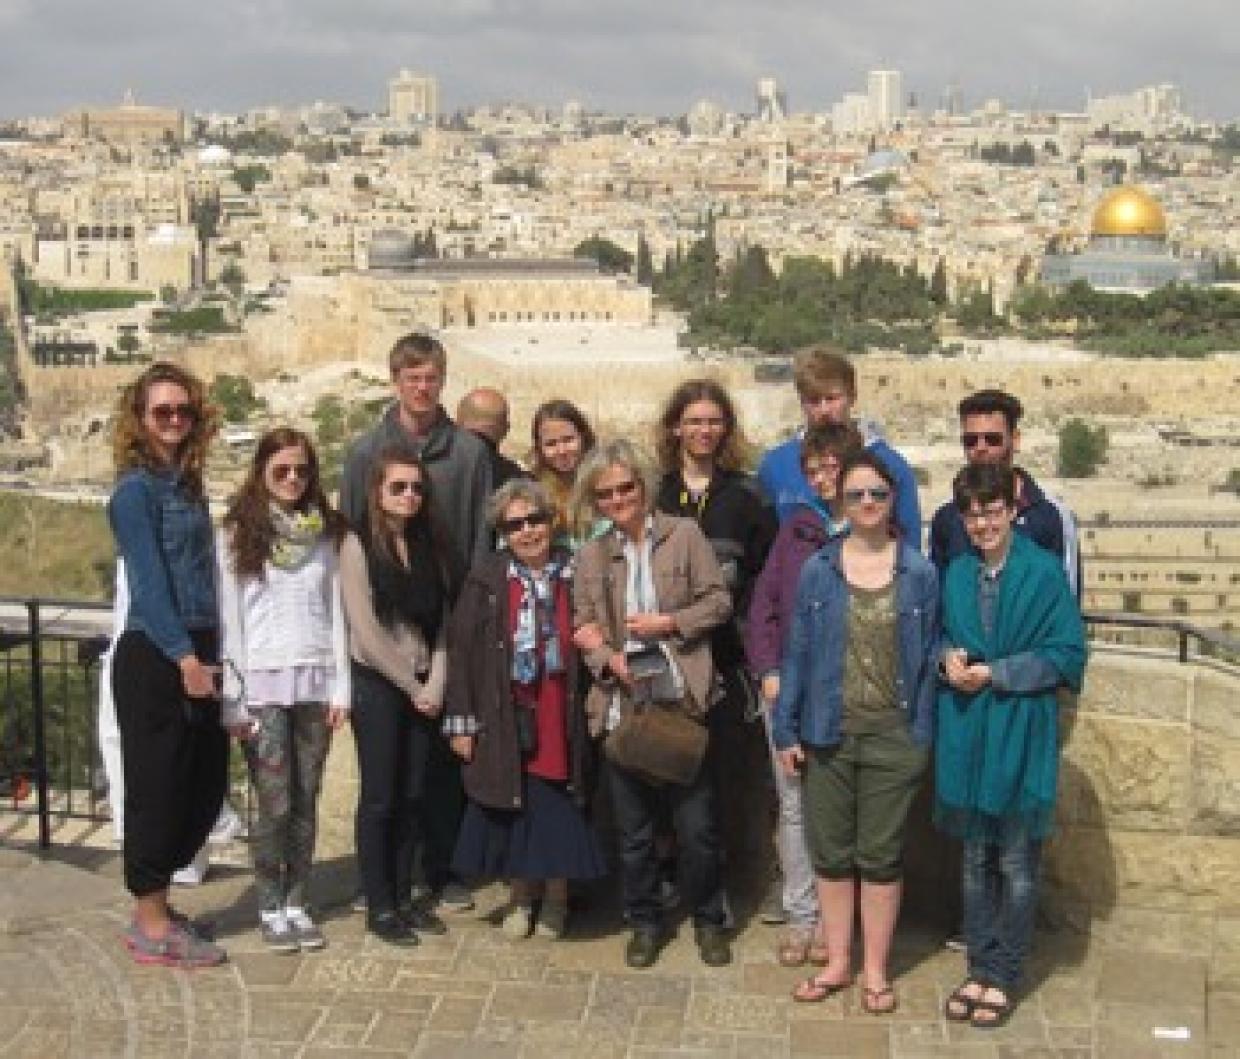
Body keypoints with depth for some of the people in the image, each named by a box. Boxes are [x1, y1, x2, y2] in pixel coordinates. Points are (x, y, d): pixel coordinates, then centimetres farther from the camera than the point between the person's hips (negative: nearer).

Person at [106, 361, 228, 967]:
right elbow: (148, 581, -16)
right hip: (154, 659, -8)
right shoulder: (137, 489, -9)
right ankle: (152, 929, 12)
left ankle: (153, 906, 27)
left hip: (194, 655, 8)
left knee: (206, 785, 13)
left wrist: (208, 655, 9)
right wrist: (184, 657, -21)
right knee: (157, 787, 0)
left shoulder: (187, 483, 15)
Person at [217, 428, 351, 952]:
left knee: (306, 802, 5)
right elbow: (227, 619, -3)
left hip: (315, 683, 3)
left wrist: (341, 688, 3)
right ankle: (271, 907, 10)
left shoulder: (326, 533, 10)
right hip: (262, 684, -3)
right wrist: (232, 699, -7)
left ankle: (298, 903, 15)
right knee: (275, 804, -4)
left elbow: (336, 613, 9)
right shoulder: (237, 534, -1)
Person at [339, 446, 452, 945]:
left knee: (414, 795, 8)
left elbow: (441, 621, 5)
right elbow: (367, 631, -12)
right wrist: (413, 687, -9)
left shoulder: (430, 546, 8)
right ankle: (379, 905, 10)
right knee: (380, 797, 1)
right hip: (378, 684, -5)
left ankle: (403, 895, 20)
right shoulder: (358, 545, -8)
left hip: (425, 687, 5)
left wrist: (436, 684, -7)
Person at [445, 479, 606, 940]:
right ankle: (521, 895, 28)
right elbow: (461, 650, -3)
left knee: (560, 808, 6)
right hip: (507, 720, 0)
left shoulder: (574, 575, 0)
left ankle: (556, 897, 26)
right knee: (515, 807, 9)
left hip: (562, 716, 1)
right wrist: (461, 722, -6)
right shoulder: (486, 579, -3)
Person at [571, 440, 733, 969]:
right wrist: (609, 658, -11)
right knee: (633, 829, 12)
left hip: (682, 702, -2)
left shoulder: (684, 534, 0)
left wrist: (668, 622, -13)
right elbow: (581, 627, 7)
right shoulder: (590, 556, 9)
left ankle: (708, 920, 24)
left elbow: (719, 601, -1)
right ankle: (644, 922, 29)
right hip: (621, 705, 3)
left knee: (698, 825, 4)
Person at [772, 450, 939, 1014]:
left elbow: (927, 657, 0)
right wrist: (787, 730, -1)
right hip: (829, 730, 1)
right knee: (831, 852, 11)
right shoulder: (818, 570, -1)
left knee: (881, 855, 9)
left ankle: (875, 969, 23)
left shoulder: (919, 573, -3)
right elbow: (798, 651, 1)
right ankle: (837, 961, 26)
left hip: (892, 732, -1)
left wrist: (922, 735, -5)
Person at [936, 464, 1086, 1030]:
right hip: (965, 733, 4)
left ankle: (1003, 976, 19)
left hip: (1021, 734, -4)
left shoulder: (1044, 572, -10)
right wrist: (948, 657, -6)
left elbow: (1068, 655, -11)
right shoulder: (956, 574, 5)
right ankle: (980, 967, 26)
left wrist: (995, 674, -16)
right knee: (975, 859, 14)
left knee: (1016, 864, 6)